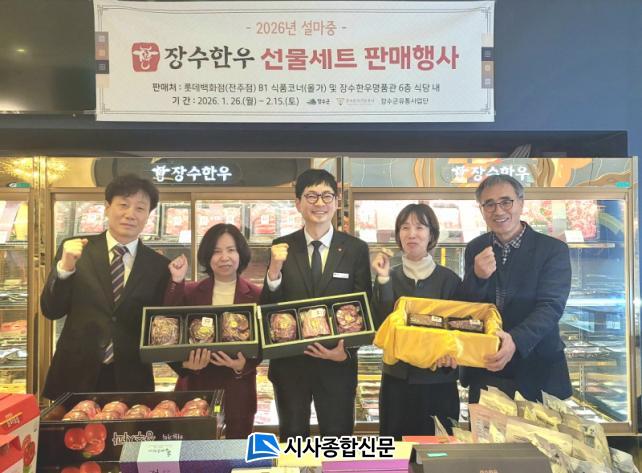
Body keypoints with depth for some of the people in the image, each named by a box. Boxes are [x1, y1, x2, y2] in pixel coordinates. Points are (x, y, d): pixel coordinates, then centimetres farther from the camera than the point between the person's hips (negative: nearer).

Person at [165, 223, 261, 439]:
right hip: (195, 389, 1)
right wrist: (177, 282, -19)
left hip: (237, 392, 0)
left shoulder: (256, 295, -3)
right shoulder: (190, 291, 1)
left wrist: (243, 366, -21)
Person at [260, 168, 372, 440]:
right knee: (292, 440, 19)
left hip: (337, 364, -1)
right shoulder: (282, 248, -2)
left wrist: (347, 350, -14)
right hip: (289, 363, 1)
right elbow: (269, 309, -4)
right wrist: (274, 269, -20)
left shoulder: (356, 249, -4)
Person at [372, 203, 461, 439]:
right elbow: (381, 326, -9)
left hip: (439, 383, -1)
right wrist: (383, 280, -16)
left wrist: (450, 354, -18)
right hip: (397, 380, 2)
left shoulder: (449, 279, -4)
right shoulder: (388, 277, 1)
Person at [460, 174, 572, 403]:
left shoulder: (554, 249, -9)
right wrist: (477, 276, -22)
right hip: (483, 370, 3)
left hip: (537, 371, -2)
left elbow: (550, 306, -18)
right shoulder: (475, 249, 0)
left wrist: (516, 340, -36)